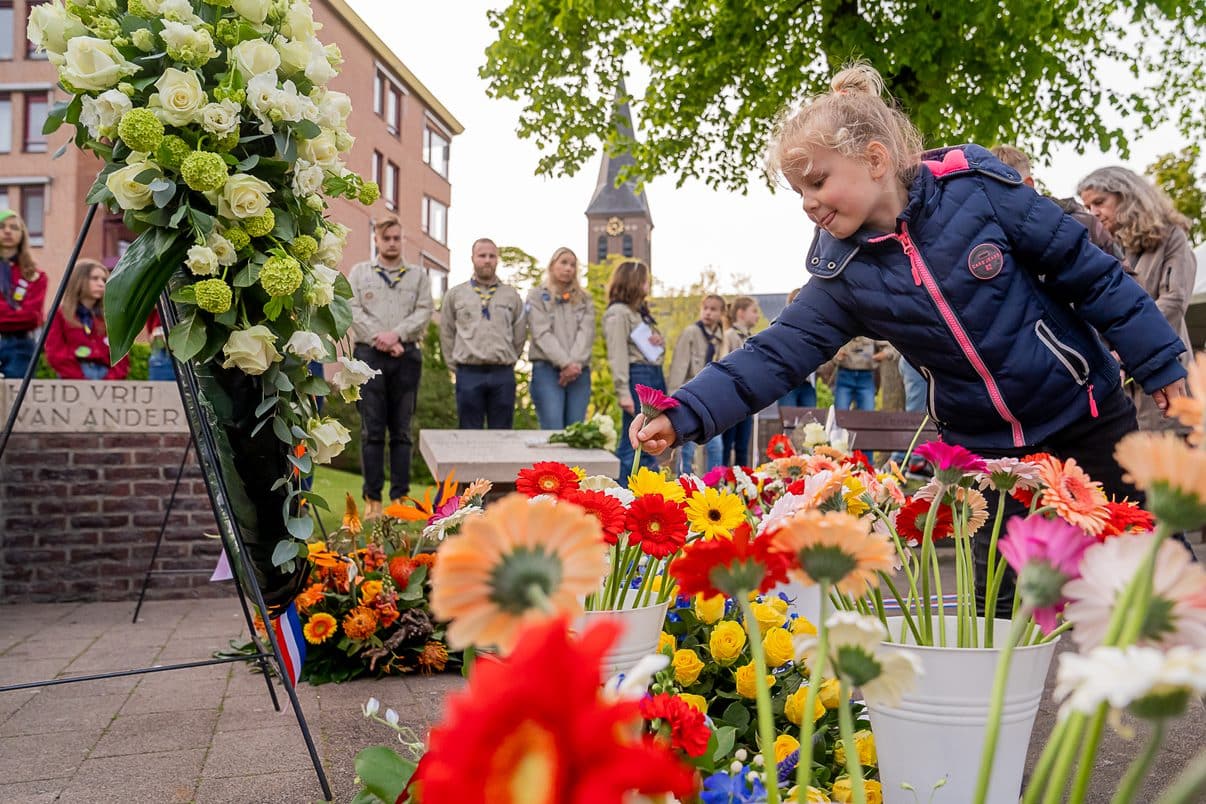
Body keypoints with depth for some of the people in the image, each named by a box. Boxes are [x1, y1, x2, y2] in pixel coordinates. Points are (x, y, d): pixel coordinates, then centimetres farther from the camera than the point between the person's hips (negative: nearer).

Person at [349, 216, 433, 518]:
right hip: (369, 355, -1)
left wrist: (396, 334, -11)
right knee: (372, 430, -3)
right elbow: (353, 310, 2)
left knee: (401, 430, 2)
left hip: (407, 356, 1)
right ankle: (372, 499, -1)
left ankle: (400, 497, 4)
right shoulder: (359, 272, 13)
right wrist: (379, 338, -11)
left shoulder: (418, 276, 15)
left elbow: (424, 312, 3)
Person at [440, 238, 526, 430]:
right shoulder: (455, 295, 9)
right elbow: (446, 334, 13)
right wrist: (456, 366, 9)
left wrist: (507, 362, 11)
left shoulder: (512, 295, 10)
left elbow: (520, 335, 14)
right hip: (469, 374, -1)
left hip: (503, 375, 1)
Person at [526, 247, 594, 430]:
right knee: (553, 433, -13)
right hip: (547, 369, -3)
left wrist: (576, 363, -13)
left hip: (579, 371, 3)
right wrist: (565, 363, -15)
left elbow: (586, 332, 4)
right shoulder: (537, 296, 8)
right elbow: (542, 333, -4)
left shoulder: (584, 299, 18)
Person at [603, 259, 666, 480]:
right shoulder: (617, 312, -7)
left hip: (656, 377, 9)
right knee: (633, 444, -8)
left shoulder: (640, 311, 21)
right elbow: (617, 355, -14)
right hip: (637, 376, -9)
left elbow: (656, 347, 29)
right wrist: (624, 393, -20)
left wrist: (660, 341, 4)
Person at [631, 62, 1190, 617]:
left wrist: (1161, 364, -5)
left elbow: (1091, 274, -8)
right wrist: (682, 416, -26)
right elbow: (776, 355, -13)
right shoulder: (842, 274, -7)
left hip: (1088, 422, -2)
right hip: (981, 447, 2)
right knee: (999, 609, 5)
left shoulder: (976, 189, -16)